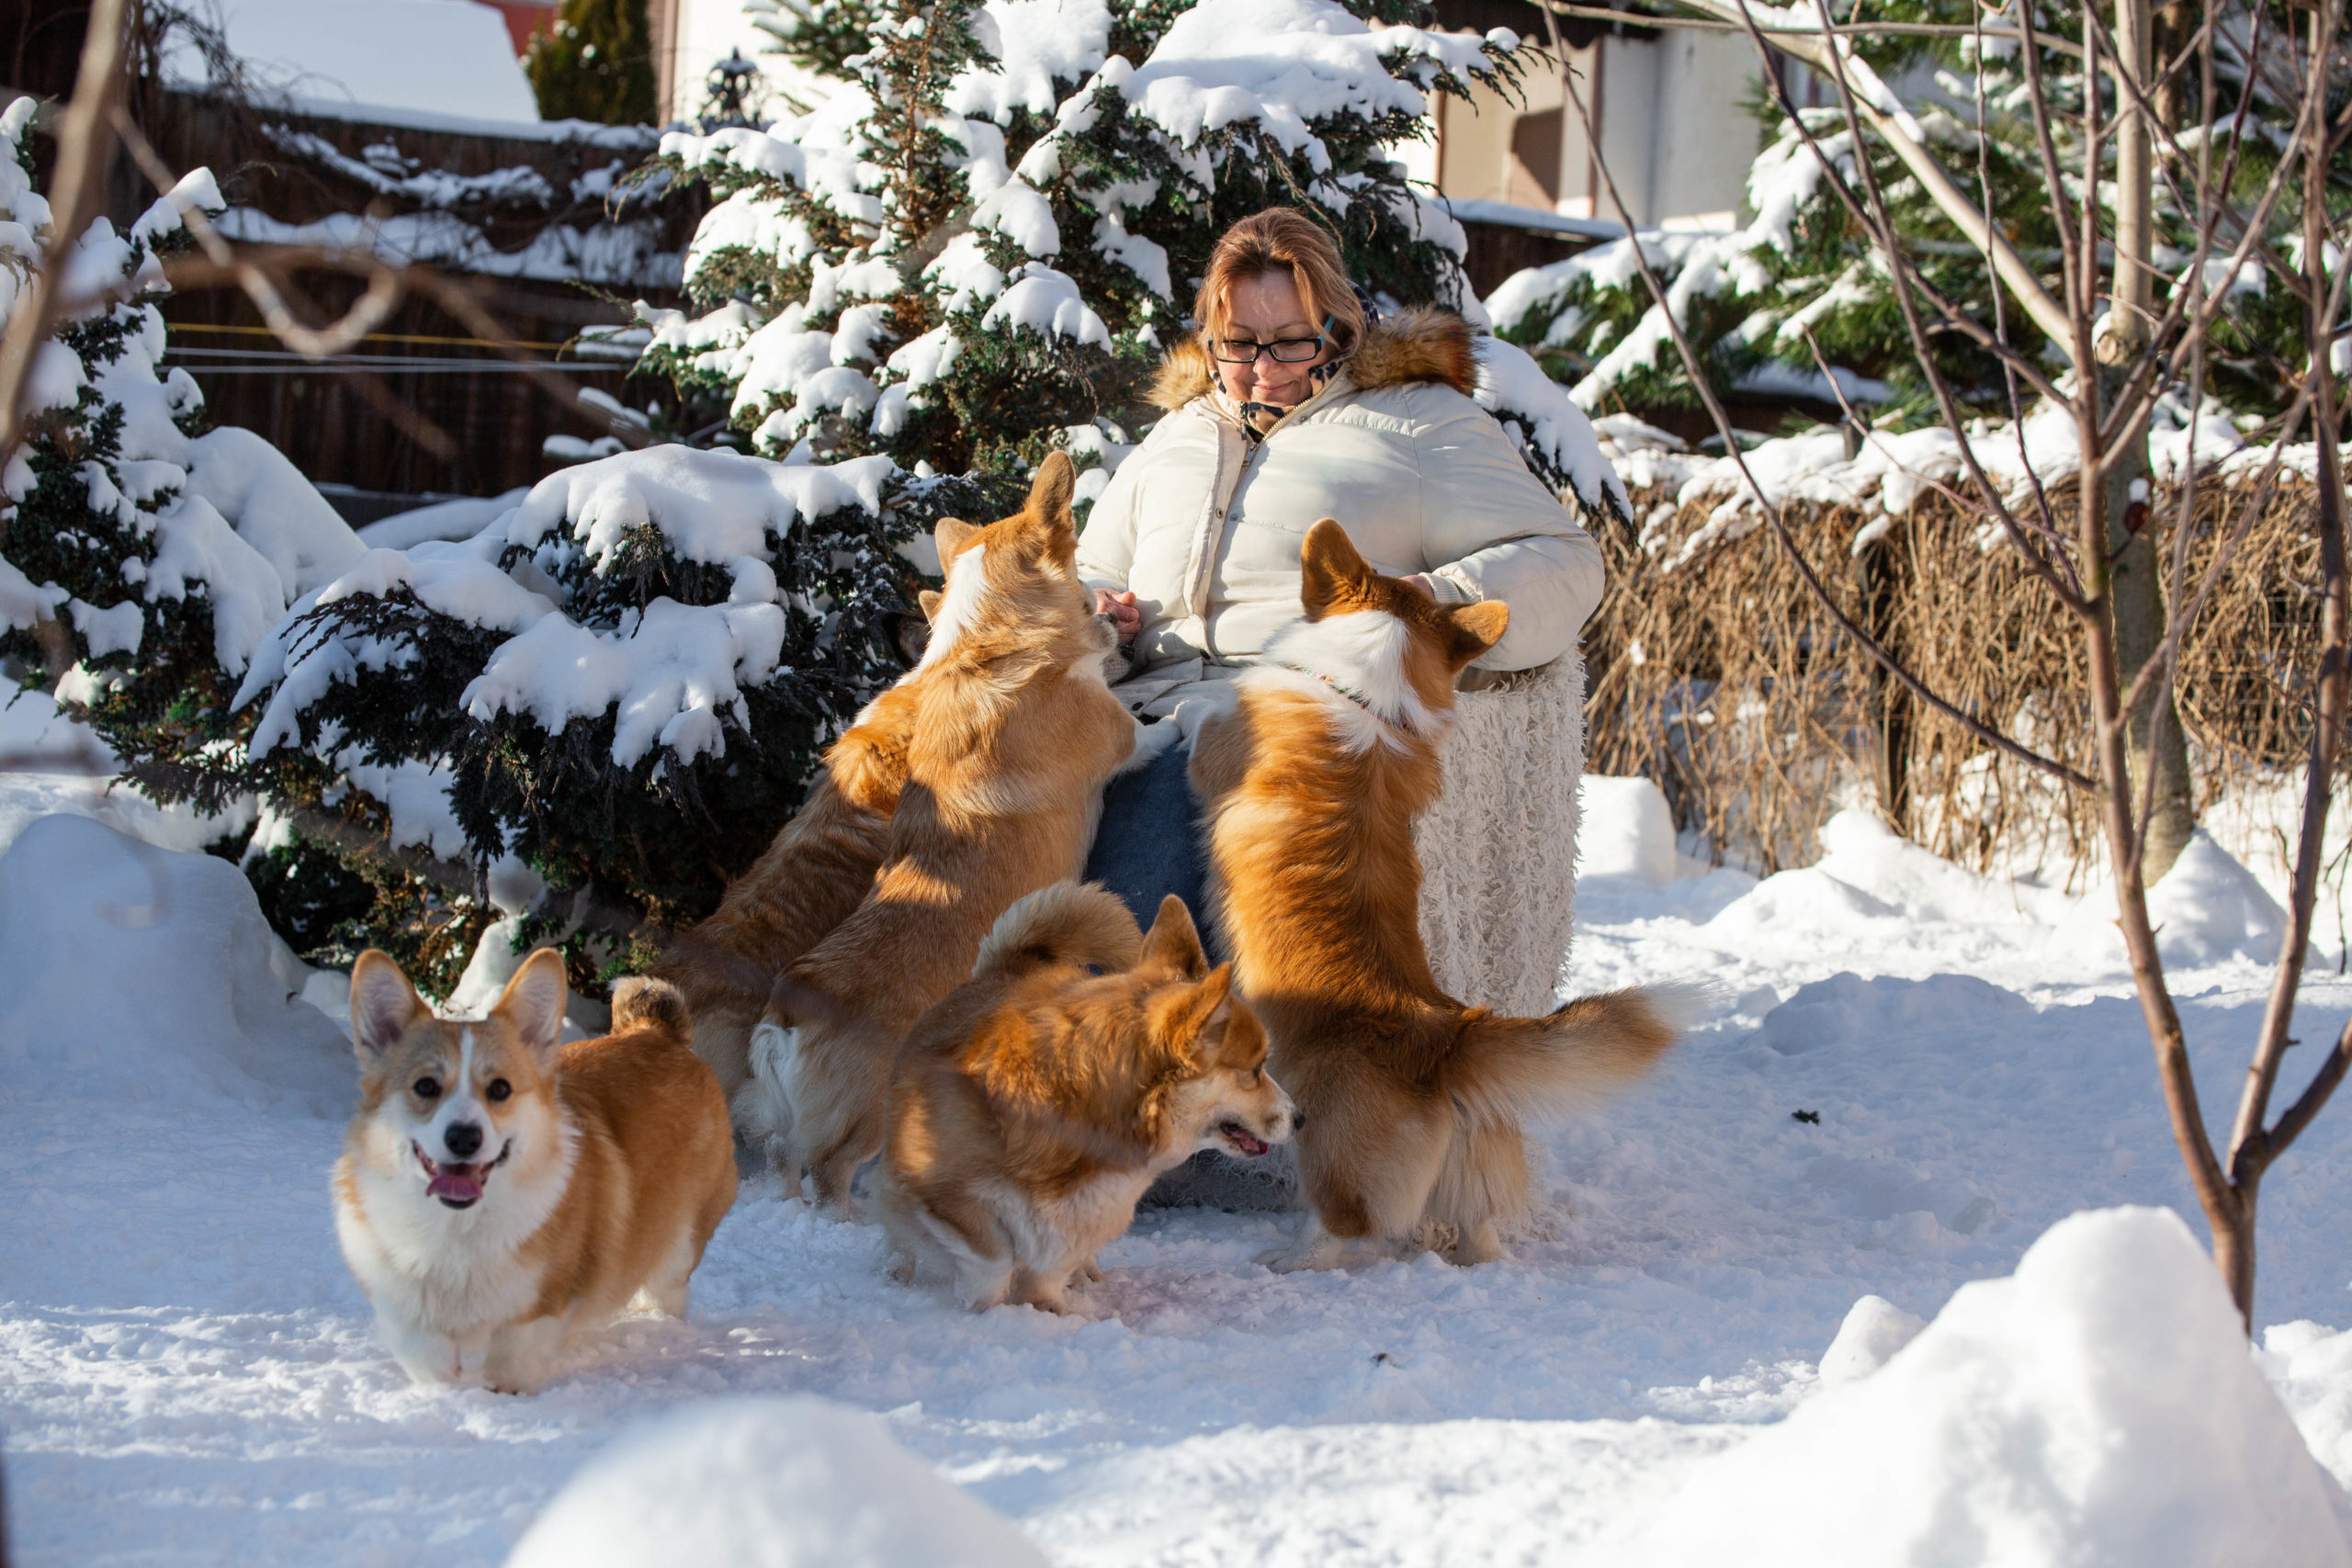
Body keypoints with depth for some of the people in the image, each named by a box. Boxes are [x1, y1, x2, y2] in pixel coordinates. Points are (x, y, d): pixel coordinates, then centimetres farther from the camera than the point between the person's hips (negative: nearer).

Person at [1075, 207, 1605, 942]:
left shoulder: (1420, 420, 17)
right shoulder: (1177, 436, 33)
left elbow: (1563, 563, 8)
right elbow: (1089, 572, 41)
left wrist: (1435, 603, -13)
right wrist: (1094, 612, 14)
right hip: (1153, 702, 5)